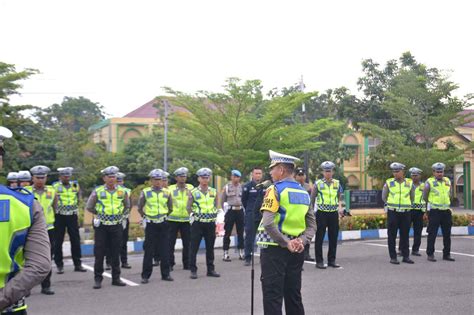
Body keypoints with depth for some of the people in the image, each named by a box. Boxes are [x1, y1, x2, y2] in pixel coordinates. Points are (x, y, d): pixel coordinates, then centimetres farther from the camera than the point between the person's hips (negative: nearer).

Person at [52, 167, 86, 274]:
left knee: (76, 241, 4)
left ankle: (77, 264, 12)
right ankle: (59, 265, 11)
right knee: (58, 242, 3)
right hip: (59, 216, -3)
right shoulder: (55, 186, -4)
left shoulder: (75, 185, 7)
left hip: (72, 216, 3)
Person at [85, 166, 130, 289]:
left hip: (116, 226, 2)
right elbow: (89, 207, 6)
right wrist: (100, 214, 9)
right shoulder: (97, 191, -3)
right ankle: (98, 279, 8)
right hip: (101, 226, -2)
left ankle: (116, 278, 15)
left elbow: (127, 206, 20)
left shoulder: (122, 191, 4)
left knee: (115, 253, 7)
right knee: (99, 253, 0)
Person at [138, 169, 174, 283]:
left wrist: (164, 216, 12)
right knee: (149, 250, -1)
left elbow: (170, 208, 17)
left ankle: (165, 274, 13)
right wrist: (145, 217, 5)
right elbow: (140, 208, 7)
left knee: (164, 250, 5)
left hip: (163, 224, 2)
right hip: (150, 225, -2)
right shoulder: (145, 192, 0)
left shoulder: (166, 192, 6)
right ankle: (145, 275, 6)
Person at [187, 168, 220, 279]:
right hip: (197, 223, -3)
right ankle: (193, 270, 6)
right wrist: (194, 216, -8)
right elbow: (189, 207, 1)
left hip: (210, 223, 3)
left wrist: (214, 216, 6)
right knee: (194, 247, -1)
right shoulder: (193, 192, -2)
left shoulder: (213, 192, 8)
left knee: (210, 247, 9)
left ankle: (211, 269, 18)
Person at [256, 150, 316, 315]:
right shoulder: (304, 193, 10)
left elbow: (268, 224, -22)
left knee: (273, 296, -1)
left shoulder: (275, 190, -10)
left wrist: (286, 244, -16)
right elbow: (311, 225, 8)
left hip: (274, 249, -6)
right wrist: (302, 241, -4)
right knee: (293, 294, 14)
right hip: (296, 252, 6)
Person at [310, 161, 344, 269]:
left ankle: (332, 260, 17)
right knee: (319, 238, 0)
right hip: (321, 213, -3)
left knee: (333, 238, 7)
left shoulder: (337, 183, 8)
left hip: (334, 213, 3)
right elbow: (312, 199, 2)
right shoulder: (318, 183, -1)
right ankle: (319, 261, 6)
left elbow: (340, 197, 15)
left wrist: (340, 207, -3)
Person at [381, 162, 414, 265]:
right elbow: (384, 197, 11)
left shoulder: (409, 183, 6)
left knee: (405, 235, 7)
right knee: (392, 236, 0)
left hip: (406, 213, 2)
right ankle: (393, 257, 5)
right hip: (392, 213, -2)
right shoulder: (388, 183, 1)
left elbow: (412, 197, 18)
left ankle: (406, 256, 15)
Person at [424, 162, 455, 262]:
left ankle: (446, 254, 18)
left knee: (447, 234, 9)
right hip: (434, 211, -5)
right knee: (432, 234, -3)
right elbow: (425, 197, 1)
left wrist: (447, 205, 16)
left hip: (446, 211, 5)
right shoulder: (429, 182, -5)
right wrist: (429, 206, 7)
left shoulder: (447, 181, 10)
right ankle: (430, 254, 4)